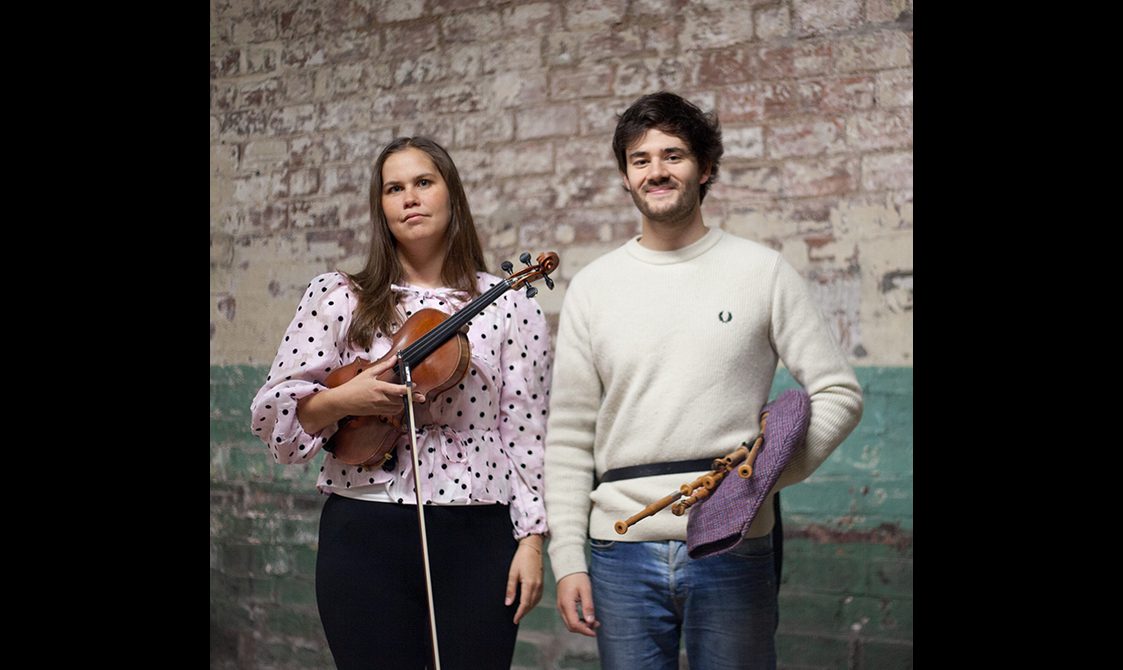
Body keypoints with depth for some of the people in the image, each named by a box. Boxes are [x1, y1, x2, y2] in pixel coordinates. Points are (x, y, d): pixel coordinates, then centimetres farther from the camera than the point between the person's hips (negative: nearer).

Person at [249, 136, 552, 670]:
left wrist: (531, 539, -5)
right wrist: (342, 400, -16)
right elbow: (271, 412, 2)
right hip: (364, 534, 0)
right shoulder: (336, 297, 4)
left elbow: (525, 433, 0)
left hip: (478, 537, 0)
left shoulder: (509, 306, 3)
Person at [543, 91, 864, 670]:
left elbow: (838, 393, 2)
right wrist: (567, 556, 1)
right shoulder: (592, 286, 7)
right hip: (621, 552, 1)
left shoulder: (760, 270, 3)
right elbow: (569, 435, 7)